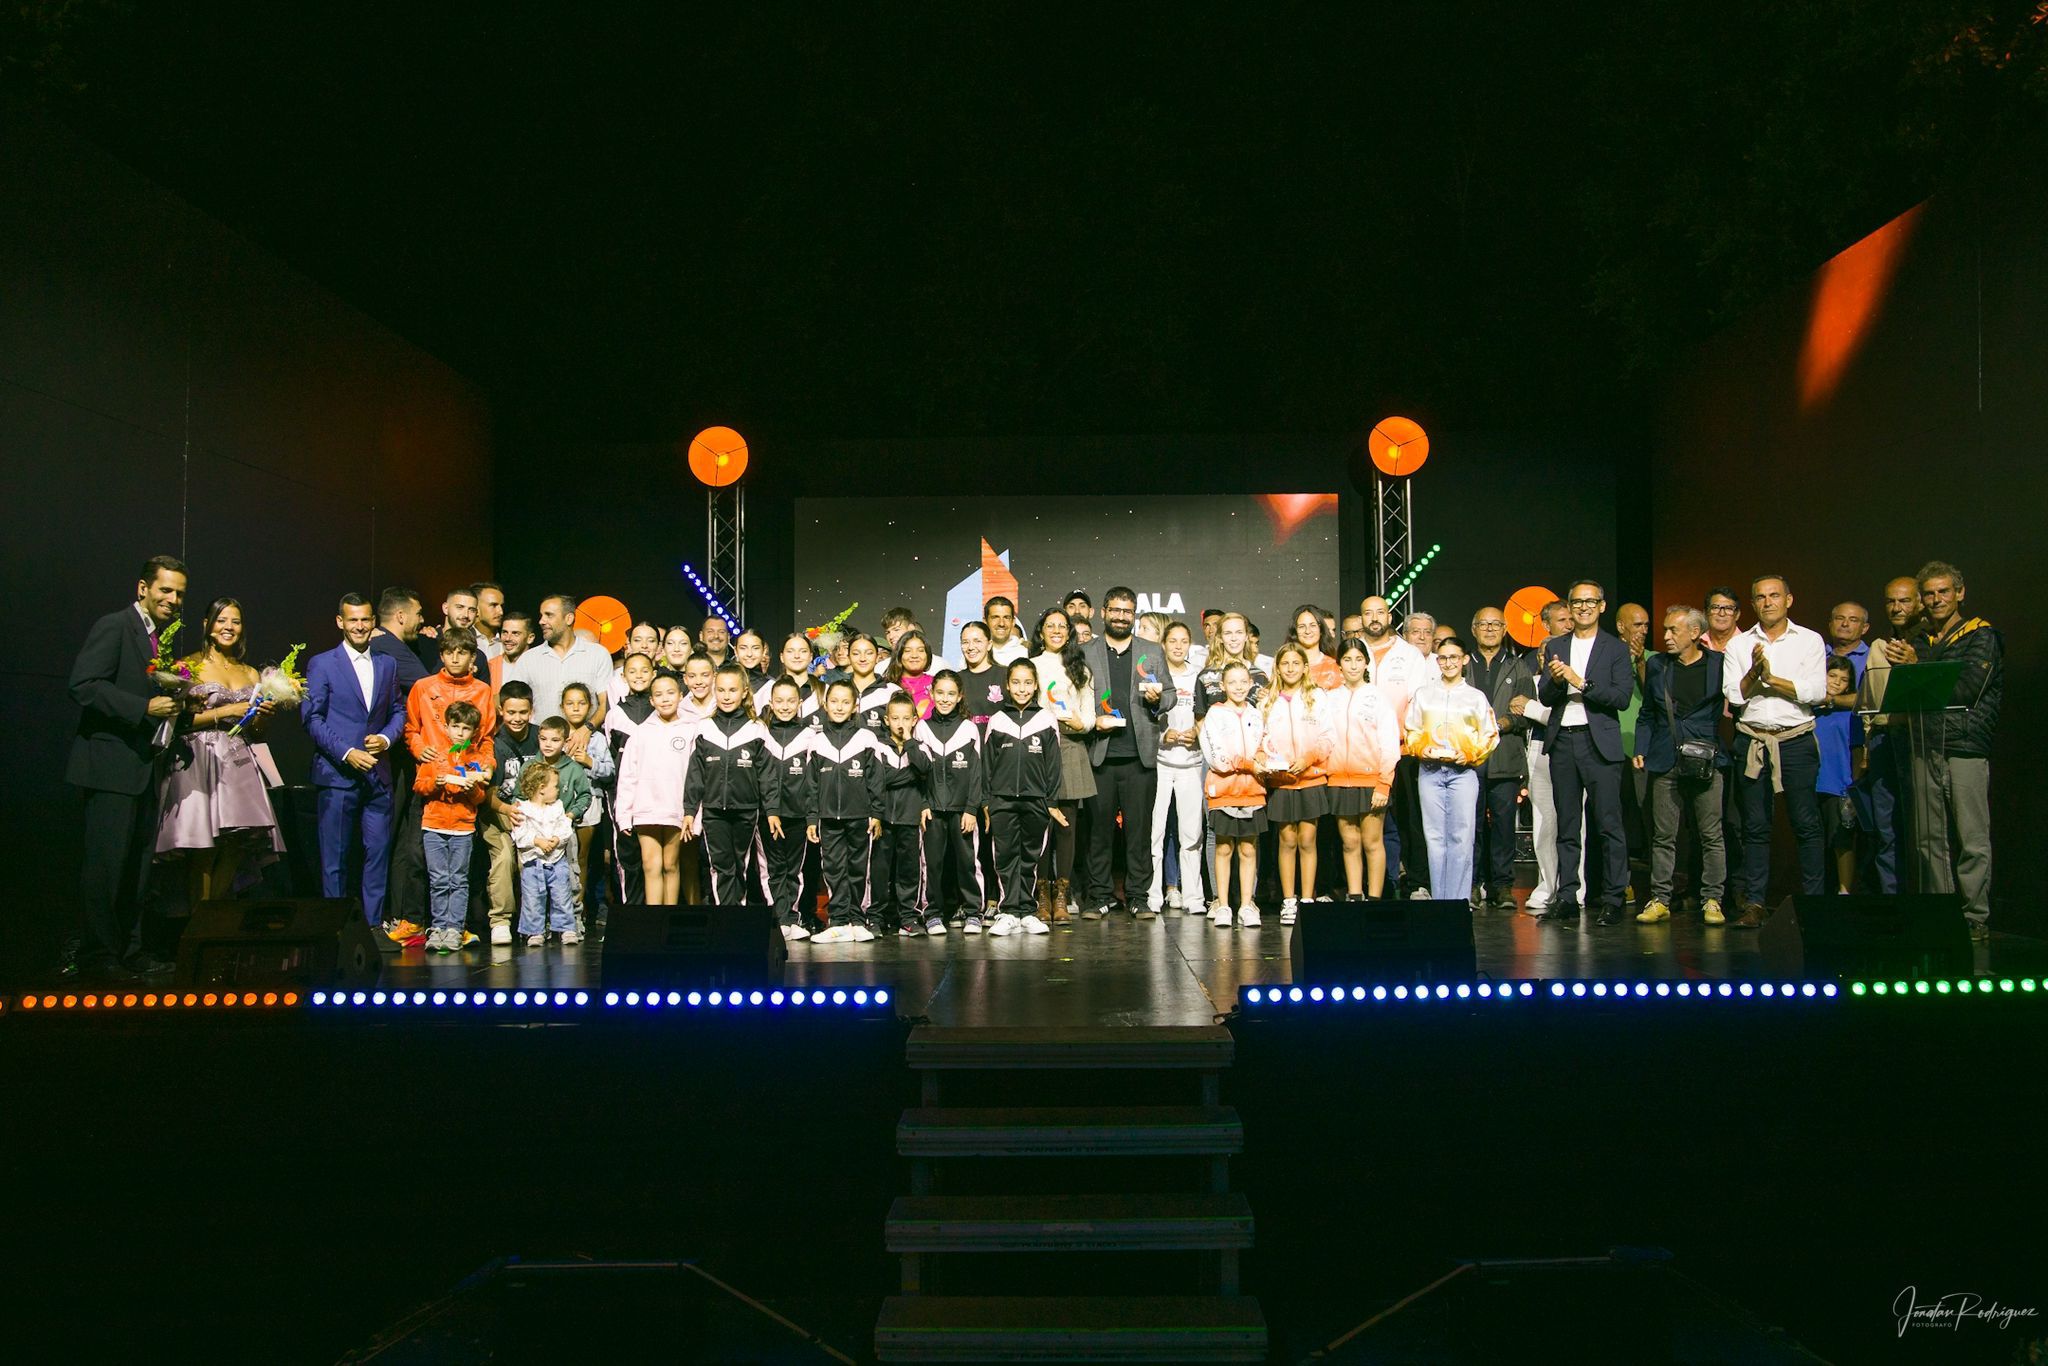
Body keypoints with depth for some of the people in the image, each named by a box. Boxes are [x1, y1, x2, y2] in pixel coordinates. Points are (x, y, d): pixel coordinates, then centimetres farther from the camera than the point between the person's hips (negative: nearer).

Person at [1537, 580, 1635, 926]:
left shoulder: (1615, 648, 3)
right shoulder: (1554, 648, 13)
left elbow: (1622, 696, -7)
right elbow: (1545, 698, 7)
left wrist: (1581, 683, -16)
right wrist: (1556, 680, -13)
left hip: (1599, 742, -3)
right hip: (1562, 742, 3)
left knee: (1608, 825, -4)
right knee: (1566, 825, 6)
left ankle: (1613, 899, 3)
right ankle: (1567, 897, 10)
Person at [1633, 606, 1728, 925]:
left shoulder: (1719, 663, 3)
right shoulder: (1656, 665, 12)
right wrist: (1640, 750, 7)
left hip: (1706, 762, -3)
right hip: (1665, 763, 3)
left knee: (1711, 835, 0)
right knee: (1663, 835, 4)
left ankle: (1712, 900, 8)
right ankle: (1660, 900, 9)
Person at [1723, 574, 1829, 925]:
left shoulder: (1810, 640, 5)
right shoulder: (1739, 644, 10)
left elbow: (1816, 692, -7)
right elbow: (1734, 695, 2)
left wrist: (1771, 677, -9)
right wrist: (1754, 672, -14)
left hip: (1796, 741, -2)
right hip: (1752, 741, 2)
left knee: (1806, 824, -2)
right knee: (1755, 827, 4)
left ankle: (1814, 903, 3)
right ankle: (1754, 903, 7)